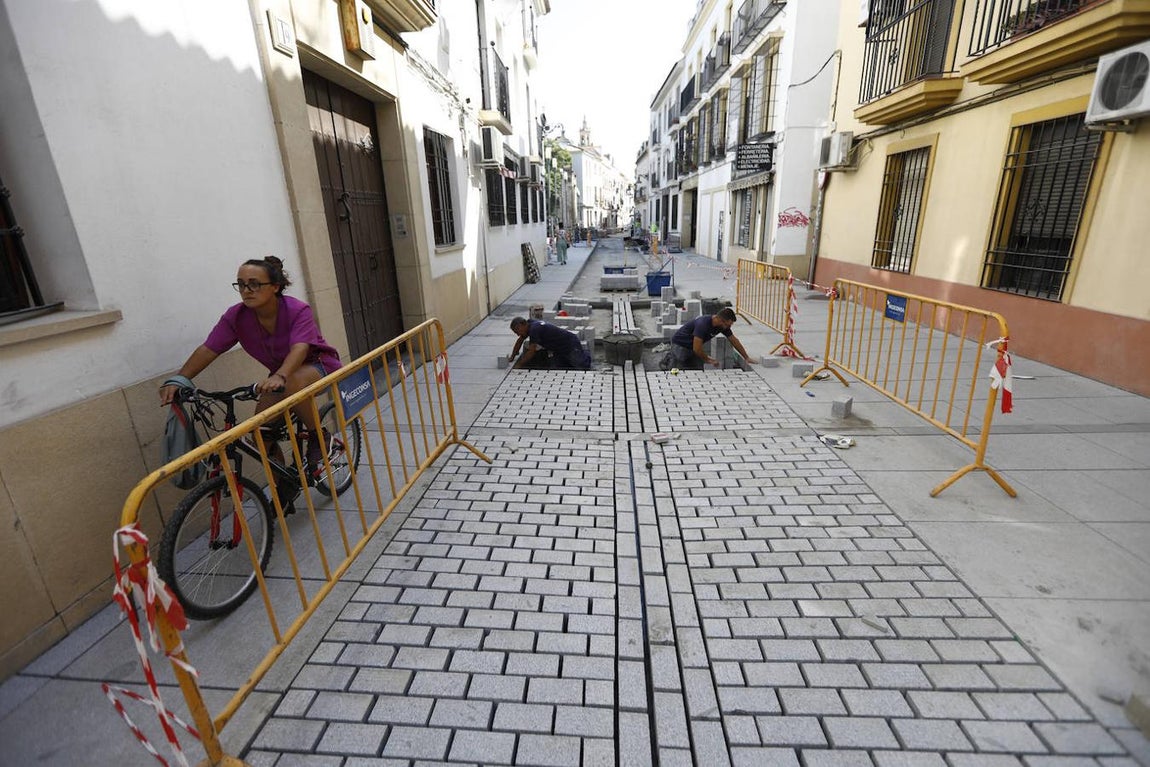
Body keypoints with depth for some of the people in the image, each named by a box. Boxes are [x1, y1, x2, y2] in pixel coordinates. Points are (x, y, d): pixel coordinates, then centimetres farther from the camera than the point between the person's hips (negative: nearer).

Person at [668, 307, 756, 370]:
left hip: (693, 346, 8)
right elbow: (697, 349, -34)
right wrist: (708, 359, -17)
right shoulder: (703, 324, -35)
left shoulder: (723, 325, -11)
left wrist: (747, 357, 4)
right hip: (680, 345, -8)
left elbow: (734, 341, 2)